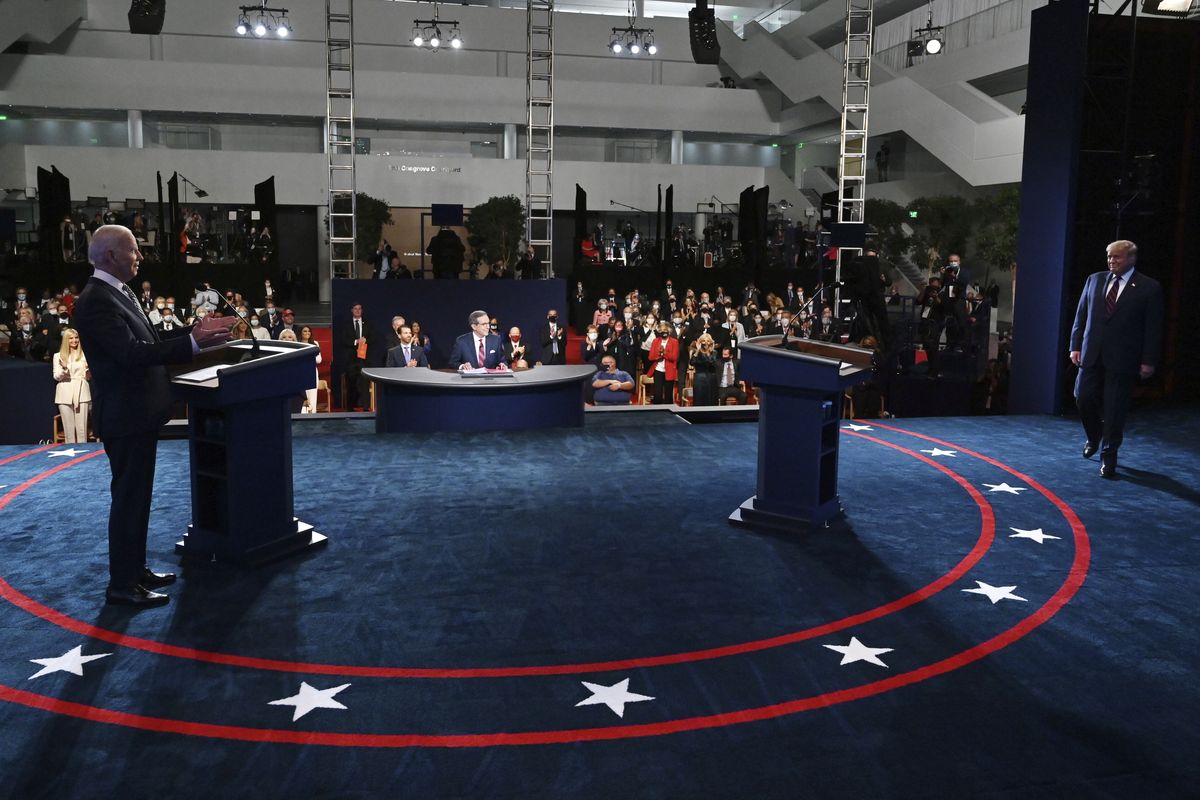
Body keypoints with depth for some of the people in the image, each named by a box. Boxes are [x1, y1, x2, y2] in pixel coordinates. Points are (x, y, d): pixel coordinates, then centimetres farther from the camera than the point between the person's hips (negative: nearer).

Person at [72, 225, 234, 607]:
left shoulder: (119, 292, 12)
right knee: (128, 498, -1)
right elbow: (131, 353, -29)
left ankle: (135, 569, 30)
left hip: (139, 411, 10)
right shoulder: (96, 300, -20)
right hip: (125, 415, -10)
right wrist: (193, 342, -33)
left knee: (137, 496, 18)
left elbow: (147, 341, 14)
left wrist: (195, 332, 5)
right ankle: (122, 585, 9)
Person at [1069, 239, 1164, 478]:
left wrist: (1149, 361, -7)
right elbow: (1081, 315, 11)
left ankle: (1108, 456, 13)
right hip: (1092, 355, 4)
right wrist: (1075, 346, 5)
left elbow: (1154, 328, -4)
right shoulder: (1095, 280, 8)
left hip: (1122, 359, -4)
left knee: (1115, 409, 1)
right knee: (1084, 398, 5)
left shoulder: (1149, 288, -3)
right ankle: (1093, 438, 33)